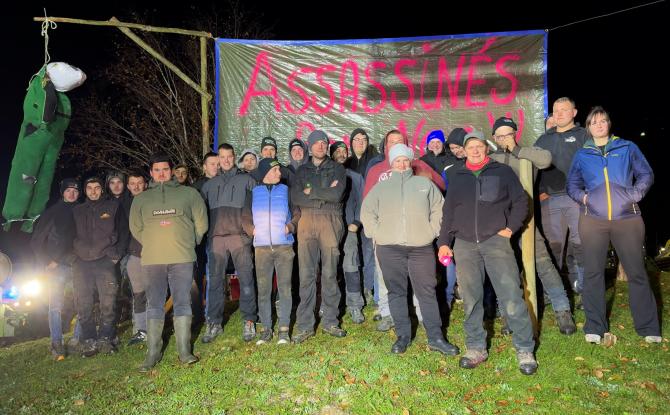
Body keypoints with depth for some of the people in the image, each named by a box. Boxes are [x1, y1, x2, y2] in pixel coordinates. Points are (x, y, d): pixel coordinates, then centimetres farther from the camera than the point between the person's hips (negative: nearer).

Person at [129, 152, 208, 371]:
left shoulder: (189, 193, 9)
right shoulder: (141, 199, 14)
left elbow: (201, 223, 9)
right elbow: (135, 228, 16)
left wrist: (188, 243, 9)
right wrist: (153, 245, 11)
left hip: (182, 258, -2)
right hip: (151, 260, 2)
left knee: (182, 303, 0)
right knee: (154, 306, 6)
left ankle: (184, 351, 7)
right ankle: (152, 353, 13)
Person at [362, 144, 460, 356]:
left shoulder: (425, 184, 11)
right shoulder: (381, 187, 12)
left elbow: (438, 210, 10)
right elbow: (367, 212, 12)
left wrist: (432, 232, 1)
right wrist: (376, 234, 2)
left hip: (421, 247, 0)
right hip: (389, 248, 1)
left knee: (427, 292, 1)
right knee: (396, 291, 6)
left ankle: (435, 337, 9)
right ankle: (403, 335, 16)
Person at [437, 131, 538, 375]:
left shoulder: (503, 172, 9)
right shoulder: (456, 176, 15)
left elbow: (520, 202, 11)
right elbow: (448, 211, 17)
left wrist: (510, 228, -2)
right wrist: (444, 241, 11)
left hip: (496, 240, -2)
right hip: (465, 245, 3)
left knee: (511, 296, -8)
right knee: (470, 299, 5)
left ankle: (525, 350, 5)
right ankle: (476, 348, 16)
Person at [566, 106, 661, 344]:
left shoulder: (627, 148, 10)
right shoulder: (582, 155, 12)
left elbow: (646, 175, 11)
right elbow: (572, 185, 19)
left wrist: (634, 195, -4)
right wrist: (583, 197, 0)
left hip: (628, 219, 0)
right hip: (593, 220, 1)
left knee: (637, 272, 1)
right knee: (593, 272, 1)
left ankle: (648, 327, 14)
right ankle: (595, 327, 10)